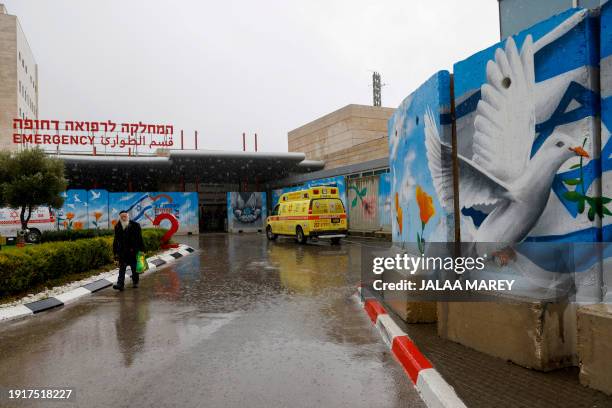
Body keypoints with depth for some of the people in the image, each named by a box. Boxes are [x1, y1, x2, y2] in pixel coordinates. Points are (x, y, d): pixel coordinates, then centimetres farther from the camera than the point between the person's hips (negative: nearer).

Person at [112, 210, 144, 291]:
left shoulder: (135, 225, -4)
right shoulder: (117, 227, 4)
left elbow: (140, 239, -1)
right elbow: (116, 241, 8)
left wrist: (141, 249, -3)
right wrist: (115, 252, 7)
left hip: (133, 251, -1)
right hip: (122, 252, 1)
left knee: (134, 268, 11)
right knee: (122, 268, -3)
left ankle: (135, 282, 27)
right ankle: (120, 284, -6)